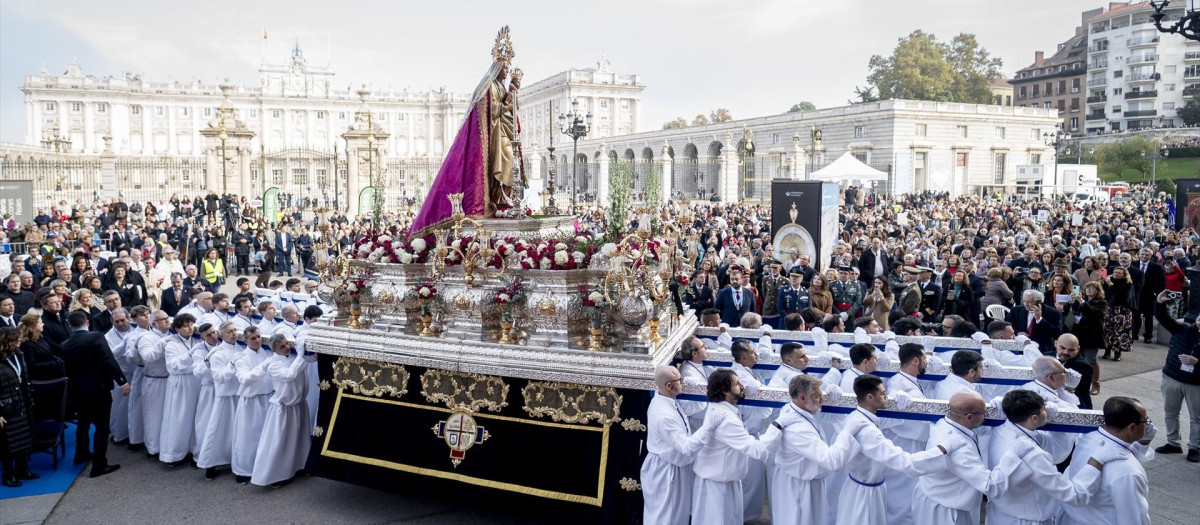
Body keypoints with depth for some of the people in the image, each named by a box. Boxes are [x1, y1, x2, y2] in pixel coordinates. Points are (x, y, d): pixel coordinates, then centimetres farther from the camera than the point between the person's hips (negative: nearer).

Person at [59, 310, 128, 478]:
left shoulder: (65, 345, 4)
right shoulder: (95, 337, -15)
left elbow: (66, 368, 12)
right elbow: (109, 361, -21)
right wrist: (122, 381, -20)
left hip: (77, 389, 7)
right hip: (98, 388, -7)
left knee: (84, 421, 26)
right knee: (101, 426, -1)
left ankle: (81, 454, 42)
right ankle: (99, 465, -1)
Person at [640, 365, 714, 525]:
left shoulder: (663, 401, -5)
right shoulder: (664, 415, -35)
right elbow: (686, 448, -33)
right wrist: (709, 425, -36)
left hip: (670, 466, 9)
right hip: (666, 471, -9)